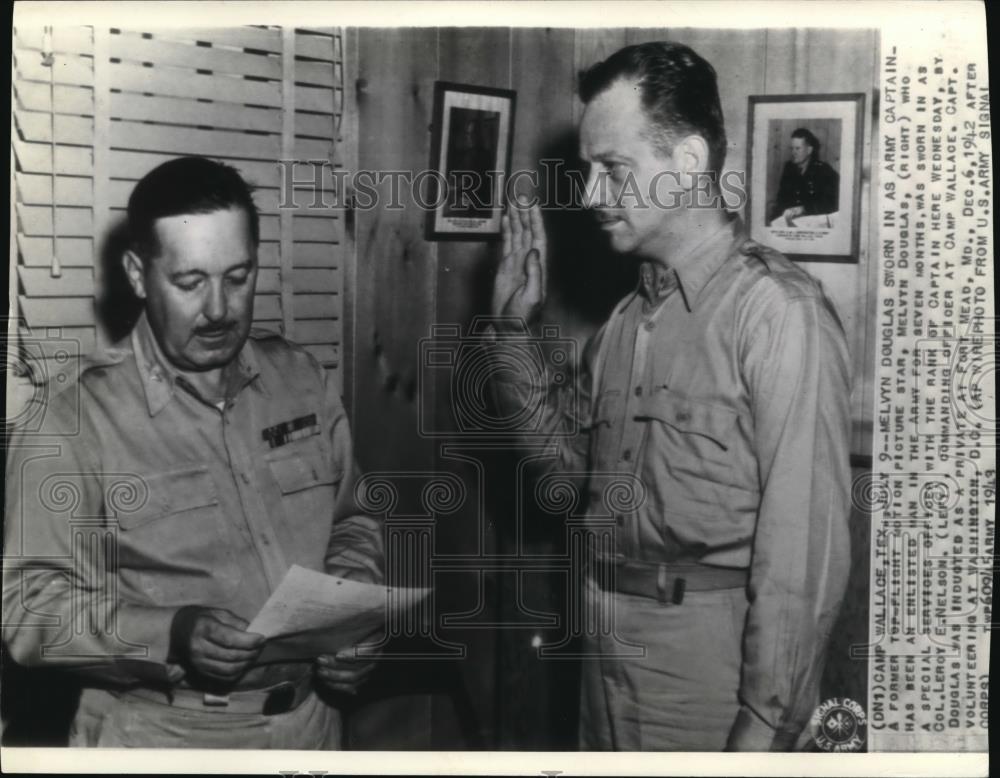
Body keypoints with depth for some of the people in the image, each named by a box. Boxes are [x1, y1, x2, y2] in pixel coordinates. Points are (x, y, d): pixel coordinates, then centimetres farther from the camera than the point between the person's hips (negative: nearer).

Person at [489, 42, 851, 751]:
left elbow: (804, 542, -19)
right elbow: (569, 455, 15)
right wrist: (514, 330, 5)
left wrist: (765, 727, -18)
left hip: (708, 652, -7)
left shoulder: (775, 308, -16)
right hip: (607, 639, 7)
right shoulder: (631, 316, 7)